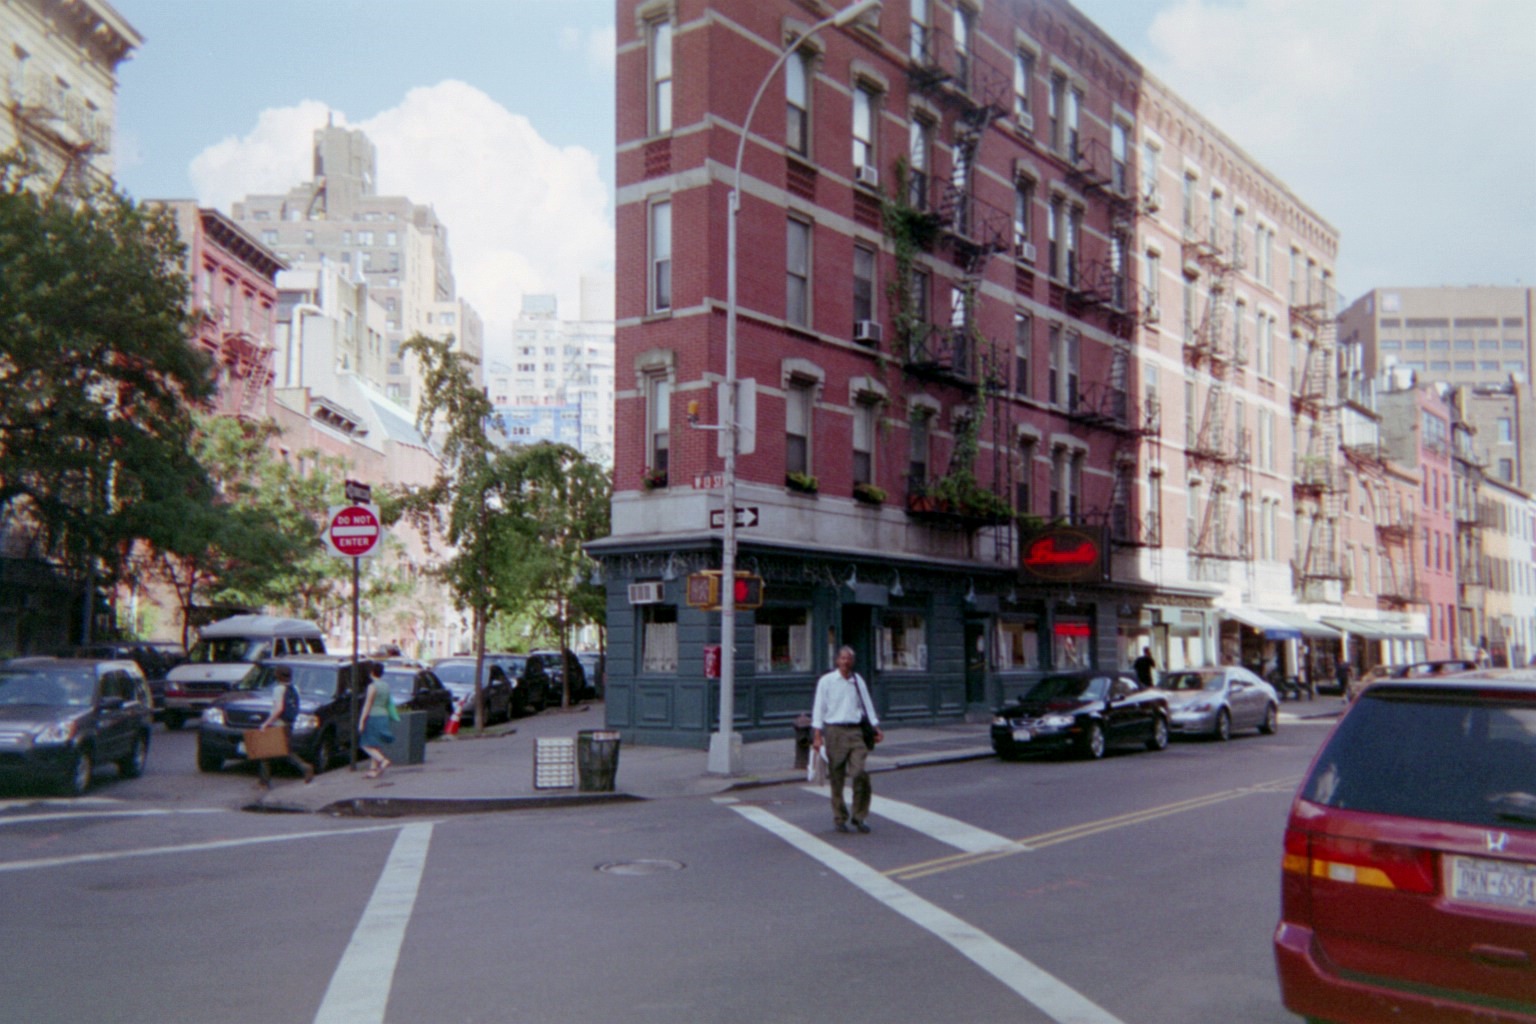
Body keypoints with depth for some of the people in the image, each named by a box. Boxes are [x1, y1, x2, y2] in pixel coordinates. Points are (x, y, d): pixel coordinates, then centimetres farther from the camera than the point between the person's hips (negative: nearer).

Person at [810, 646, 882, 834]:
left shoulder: (858, 680, 13)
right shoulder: (826, 681, 2)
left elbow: (867, 705, 18)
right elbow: (819, 708, 0)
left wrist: (876, 728, 10)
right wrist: (817, 736, -7)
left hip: (855, 732, 2)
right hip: (835, 731, -2)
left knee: (860, 773, -10)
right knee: (836, 778, 2)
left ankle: (859, 816, 3)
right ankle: (840, 819, 14)